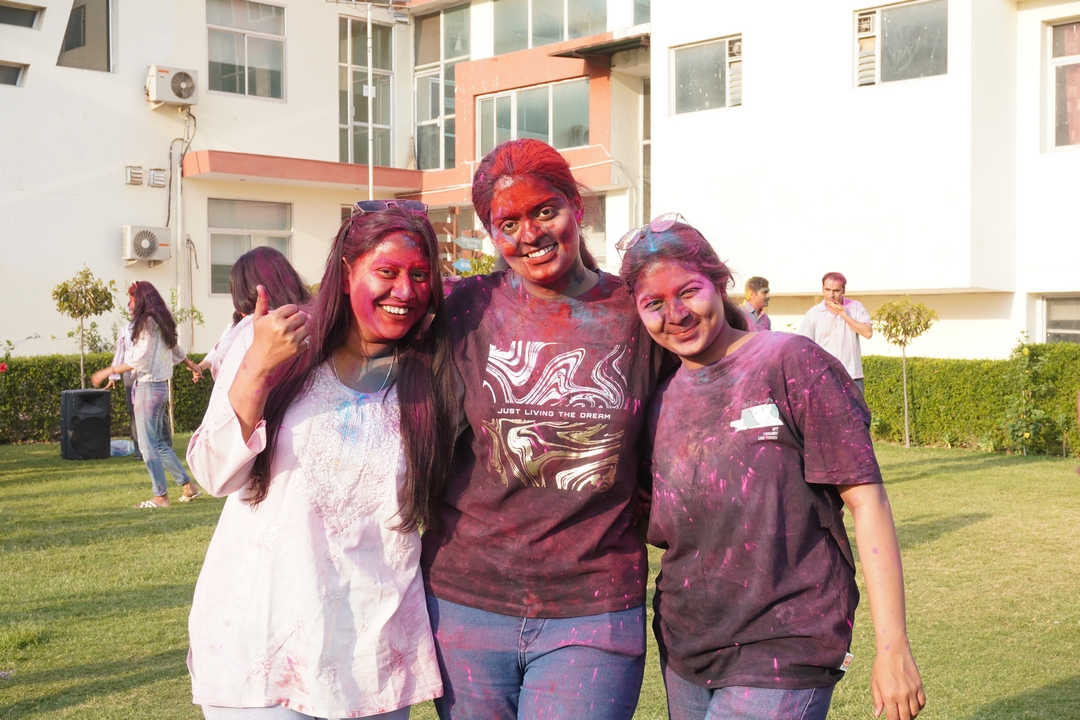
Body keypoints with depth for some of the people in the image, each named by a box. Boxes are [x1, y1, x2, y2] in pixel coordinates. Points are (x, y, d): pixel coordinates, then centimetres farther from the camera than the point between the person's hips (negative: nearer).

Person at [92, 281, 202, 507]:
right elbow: (176, 349, 29)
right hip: (160, 386, 9)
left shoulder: (147, 323, -13)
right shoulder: (161, 323, 14)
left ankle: (160, 496, -2)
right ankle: (188, 486, 16)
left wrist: (108, 371, -11)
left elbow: (139, 360, -17)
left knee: (148, 445, -5)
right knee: (161, 444, 14)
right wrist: (192, 366, 46)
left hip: (148, 387, -9)